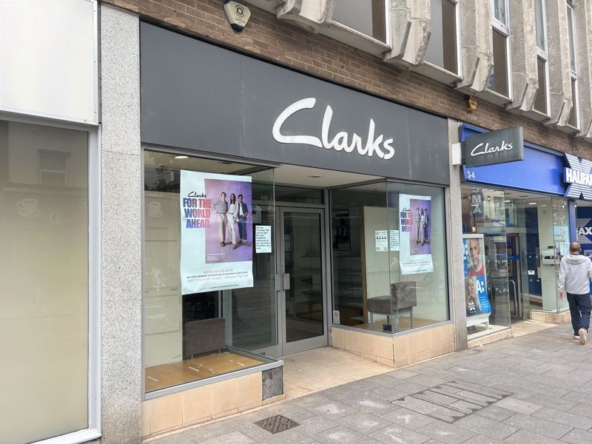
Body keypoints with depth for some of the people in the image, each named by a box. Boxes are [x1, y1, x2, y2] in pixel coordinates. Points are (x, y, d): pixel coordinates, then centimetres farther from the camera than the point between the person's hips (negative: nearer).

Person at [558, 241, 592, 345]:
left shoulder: (564, 260, -7)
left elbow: (562, 276, -8)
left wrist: (561, 289, 0)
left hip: (570, 291, 2)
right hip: (583, 291, -1)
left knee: (574, 313, 15)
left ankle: (577, 333, 20)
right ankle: (583, 328, -21)